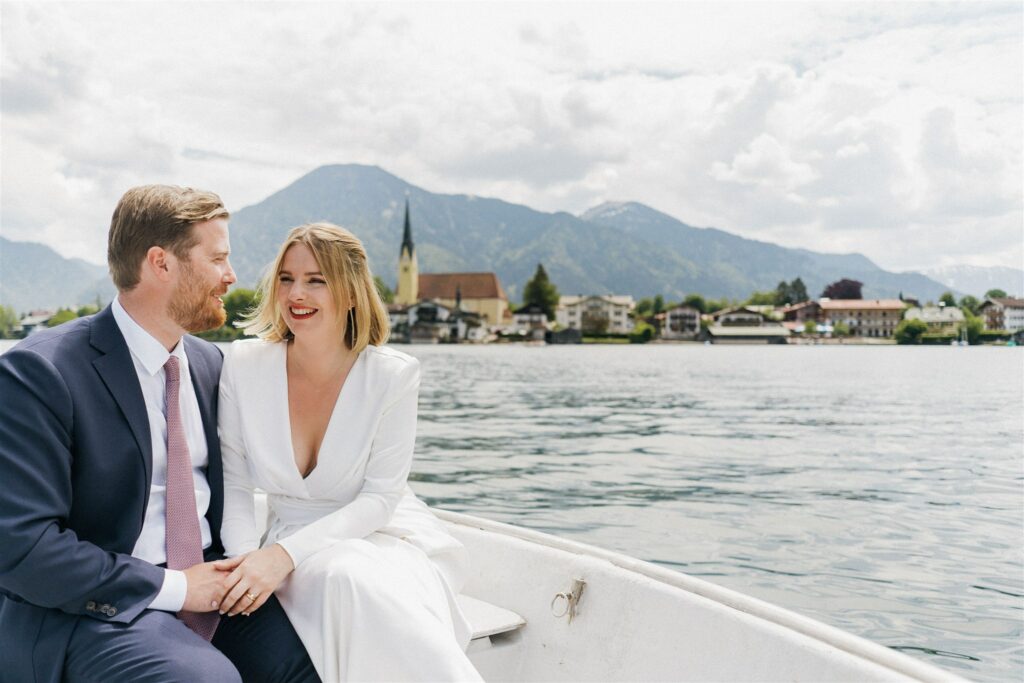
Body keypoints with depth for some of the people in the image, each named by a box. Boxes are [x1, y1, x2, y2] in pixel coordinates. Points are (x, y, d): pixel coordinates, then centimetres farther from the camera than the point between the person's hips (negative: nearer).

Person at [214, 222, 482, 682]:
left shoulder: (394, 376, -10)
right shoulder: (243, 366, -4)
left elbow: (379, 498, -11)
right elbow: (233, 486, 2)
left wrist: (283, 554, -22)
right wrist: (248, 561, -17)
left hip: (383, 536, 0)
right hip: (298, 549, 1)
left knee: (356, 580, -36)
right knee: (340, 578, -35)